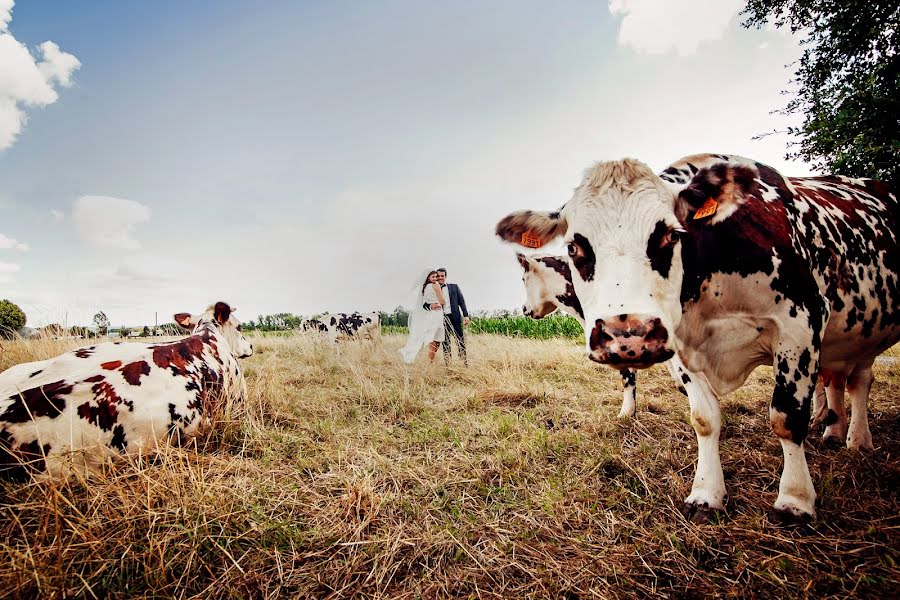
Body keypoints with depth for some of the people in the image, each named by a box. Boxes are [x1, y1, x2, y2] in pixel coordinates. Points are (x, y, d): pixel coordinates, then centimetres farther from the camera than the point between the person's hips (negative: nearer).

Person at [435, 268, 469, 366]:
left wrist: (466, 315, -1)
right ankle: (447, 365, 5)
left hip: (454, 317, 0)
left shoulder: (454, 287, 12)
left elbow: (461, 301, 9)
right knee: (445, 343, 1)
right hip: (442, 319, 0)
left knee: (460, 341, -2)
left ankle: (466, 364, 2)